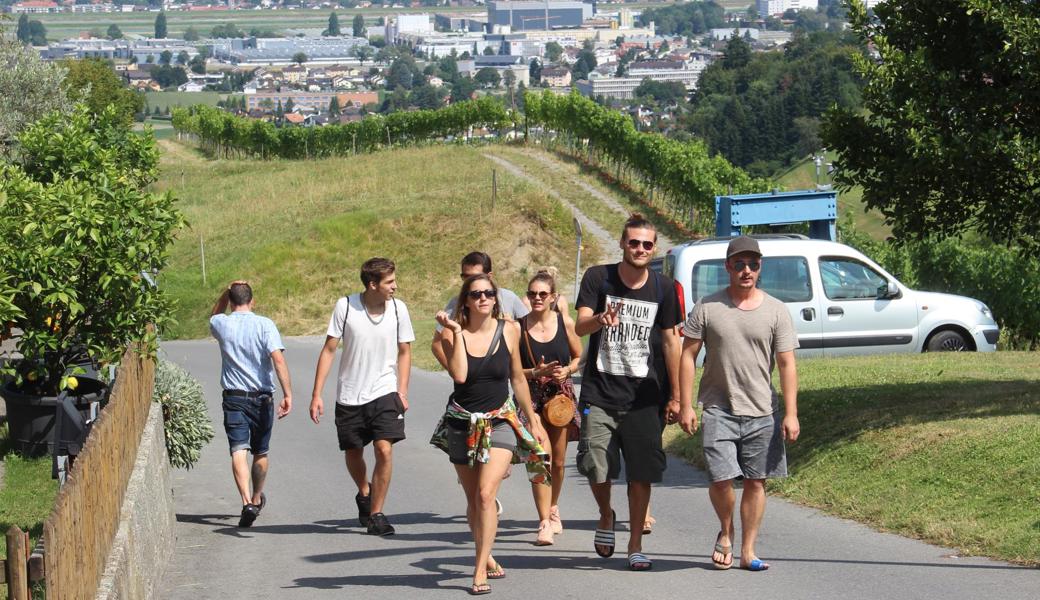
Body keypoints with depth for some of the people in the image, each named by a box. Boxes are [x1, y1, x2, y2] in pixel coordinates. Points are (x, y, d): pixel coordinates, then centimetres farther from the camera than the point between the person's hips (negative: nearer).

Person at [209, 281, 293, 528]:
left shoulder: (222, 324, 0)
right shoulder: (264, 325, -6)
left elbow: (214, 316, 27)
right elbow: (278, 359, -16)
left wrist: (226, 293, 14)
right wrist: (287, 394, -17)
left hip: (234, 398, -1)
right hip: (263, 397, 1)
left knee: (239, 451, -10)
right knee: (261, 452, 19)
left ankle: (248, 502, -29)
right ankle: (257, 499, 37)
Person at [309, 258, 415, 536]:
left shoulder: (398, 309, -4)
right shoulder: (345, 306, -10)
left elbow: (404, 352, 8)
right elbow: (329, 349, -4)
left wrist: (402, 391, -1)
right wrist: (316, 394, -7)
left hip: (384, 392, 0)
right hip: (349, 395, 0)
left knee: (384, 449, -16)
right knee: (353, 455, 13)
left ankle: (376, 514, -5)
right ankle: (364, 494, 44)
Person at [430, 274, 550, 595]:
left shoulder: (509, 330, -2)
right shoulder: (452, 334, -6)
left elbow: (518, 378, 10)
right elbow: (459, 375, -22)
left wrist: (533, 419, 14)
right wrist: (455, 331, -19)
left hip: (500, 421, -1)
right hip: (463, 423, 1)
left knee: (486, 493, -18)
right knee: (473, 500, 11)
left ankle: (480, 570, -16)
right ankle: (487, 557, 32)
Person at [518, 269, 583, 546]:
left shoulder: (565, 322, -1)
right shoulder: (519, 328, -5)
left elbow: (579, 357, 10)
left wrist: (566, 371, -9)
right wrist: (537, 373, -18)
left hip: (562, 395, 2)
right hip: (532, 398, -2)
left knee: (558, 461, 11)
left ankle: (553, 508, 37)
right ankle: (545, 523, -10)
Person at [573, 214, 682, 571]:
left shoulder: (663, 289, 2)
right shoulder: (598, 278, -3)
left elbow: (670, 342, 8)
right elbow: (580, 326, -13)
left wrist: (675, 396, 6)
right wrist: (601, 320, -38)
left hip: (643, 395, 1)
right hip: (599, 393, -1)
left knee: (641, 473, 0)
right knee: (596, 469, -9)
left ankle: (635, 546, 13)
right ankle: (606, 517, 23)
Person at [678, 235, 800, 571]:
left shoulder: (775, 311, 4)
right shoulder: (707, 308, 1)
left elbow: (786, 364, 3)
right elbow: (688, 355, 3)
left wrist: (791, 413, -4)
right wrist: (686, 405, -3)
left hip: (762, 413, 1)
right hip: (719, 409, -1)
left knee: (756, 482, 3)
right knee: (722, 479, -11)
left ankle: (748, 551, 13)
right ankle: (725, 532, 17)